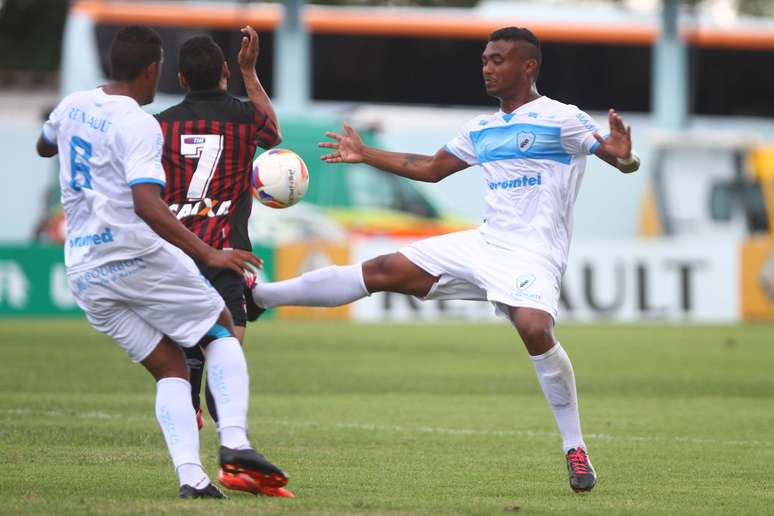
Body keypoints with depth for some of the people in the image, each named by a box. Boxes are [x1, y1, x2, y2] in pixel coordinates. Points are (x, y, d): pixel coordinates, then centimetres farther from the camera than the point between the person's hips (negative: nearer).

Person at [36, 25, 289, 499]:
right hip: (139, 258, -6)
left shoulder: (73, 106, 8)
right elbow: (147, 205, -27)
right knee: (223, 333, 12)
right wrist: (209, 255, -29)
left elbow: (44, 146, 32)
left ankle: (190, 474, -10)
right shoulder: (139, 126, -14)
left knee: (170, 370, 10)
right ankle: (235, 441, -8)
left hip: (84, 273, 6)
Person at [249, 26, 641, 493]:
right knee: (383, 271, 1)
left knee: (534, 329, -33)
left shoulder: (561, 120, -6)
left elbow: (625, 160, -14)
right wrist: (365, 155, 33)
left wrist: (624, 156, -38)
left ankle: (576, 451, -19)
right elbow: (431, 169, 32)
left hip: (532, 256, -7)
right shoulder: (481, 131, 17)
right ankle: (256, 295, 6)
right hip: (483, 244, 7)